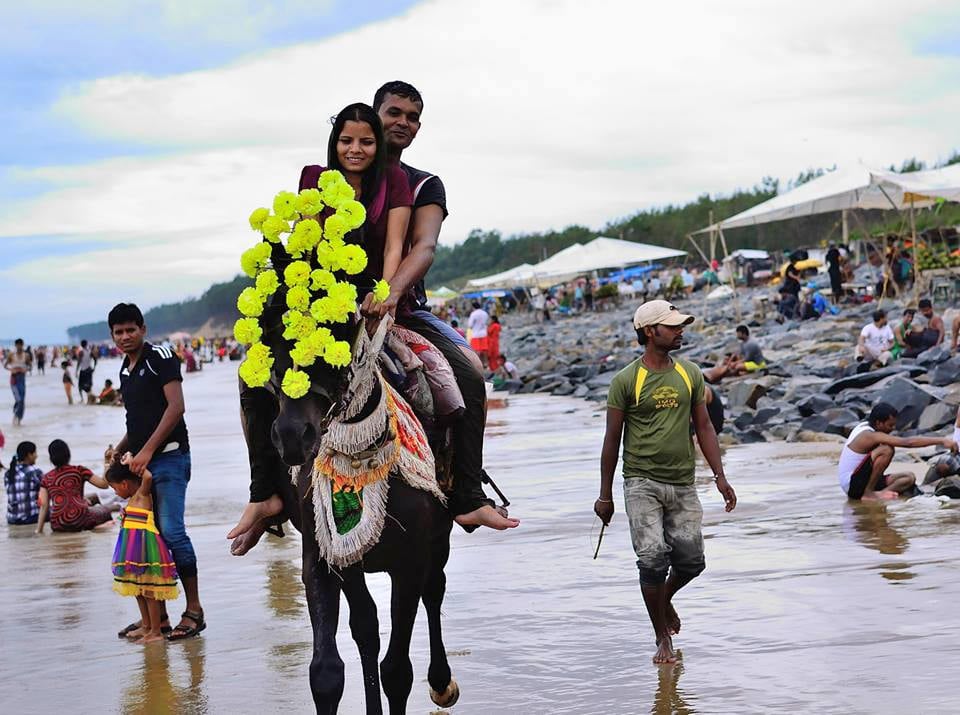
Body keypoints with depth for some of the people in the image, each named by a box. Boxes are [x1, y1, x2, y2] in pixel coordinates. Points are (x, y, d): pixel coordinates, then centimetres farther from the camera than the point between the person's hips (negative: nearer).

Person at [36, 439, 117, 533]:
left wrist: (39, 530, 9)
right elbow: (104, 484, 6)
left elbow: (44, 506, 6)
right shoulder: (79, 471, 4)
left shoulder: (46, 478, 10)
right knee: (105, 510, 26)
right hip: (79, 519, -3)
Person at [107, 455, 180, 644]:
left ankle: (156, 632, 0)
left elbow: (148, 477, -30)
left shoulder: (142, 494, -12)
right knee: (138, 589, 18)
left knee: (148, 590, -5)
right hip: (135, 548, 10)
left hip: (144, 546, -10)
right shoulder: (135, 498, 15)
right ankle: (146, 627, 30)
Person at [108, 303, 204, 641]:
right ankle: (157, 613, 13)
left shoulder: (160, 357, -6)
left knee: (171, 531, -13)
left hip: (168, 457, -8)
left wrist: (147, 450, -18)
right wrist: (119, 451, 12)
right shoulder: (125, 372, 19)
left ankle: (194, 610, -8)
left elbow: (176, 407, -15)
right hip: (140, 462, 8)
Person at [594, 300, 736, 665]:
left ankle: (664, 599, 36)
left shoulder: (690, 374, 7)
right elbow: (612, 439, 0)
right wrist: (605, 495, 1)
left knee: (691, 561, 3)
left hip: (683, 484, 4)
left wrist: (720, 476, 4)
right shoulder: (626, 380, -5)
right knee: (653, 559, -11)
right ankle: (663, 639, 5)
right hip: (642, 483, -4)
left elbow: (703, 427, 12)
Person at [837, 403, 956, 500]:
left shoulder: (864, 426, 7)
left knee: (909, 478, 5)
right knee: (887, 450, -27)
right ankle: (868, 493, -20)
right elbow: (908, 442, -29)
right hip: (852, 485, -10)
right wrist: (941, 441, -28)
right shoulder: (871, 435, -22)